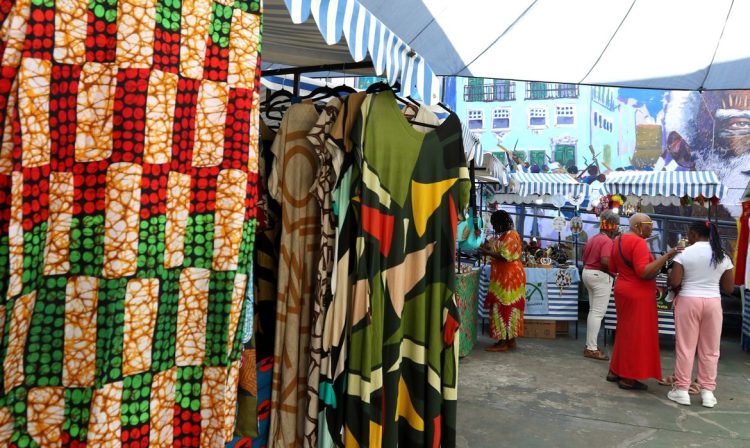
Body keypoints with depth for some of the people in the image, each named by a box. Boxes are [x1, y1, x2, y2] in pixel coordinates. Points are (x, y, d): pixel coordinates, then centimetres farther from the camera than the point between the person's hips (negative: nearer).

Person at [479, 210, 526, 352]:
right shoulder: (506, 235, 15)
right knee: (508, 308, 11)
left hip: (509, 276, -10)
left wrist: (488, 253, -17)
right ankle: (510, 340, 16)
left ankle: (503, 342, -4)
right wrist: (490, 248, 7)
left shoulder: (510, 235, -15)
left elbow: (506, 257, -22)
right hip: (505, 276, 10)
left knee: (503, 308, -7)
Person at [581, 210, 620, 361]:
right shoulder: (607, 241, -16)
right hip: (600, 276, -10)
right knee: (598, 313, -7)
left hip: (587, 273, 10)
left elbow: (584, 258, 19)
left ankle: (590, 345, 20)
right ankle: (591, 349, -6)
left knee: (593, 310, 15)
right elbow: (605, 261, -28)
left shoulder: (593, 239, 13)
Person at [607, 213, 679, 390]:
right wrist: (666, 256, -27)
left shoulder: (618, 240, 9)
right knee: (636, 334, -1)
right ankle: (628, 378, 6)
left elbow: (613, 268, 15)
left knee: (625, 332, 18)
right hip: (638, 294, -9)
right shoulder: (638, 242, -19)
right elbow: (644, 272, -27)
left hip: (623, 290, 9)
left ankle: (615, 371, 24)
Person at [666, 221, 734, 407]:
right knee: (710, 349, 11)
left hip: (688, 301, -3)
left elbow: (674, 283, -13)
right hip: (713, 302, 3)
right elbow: (729, 288, 6)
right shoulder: (723, 256, 3)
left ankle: (682, 390, 9)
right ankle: (707, 391, 16)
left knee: (685, 347, 4)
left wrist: (671, 273, 8)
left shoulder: (684, 253, -7)